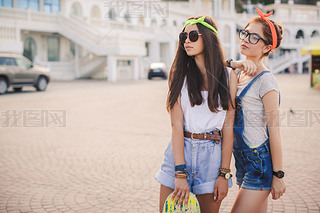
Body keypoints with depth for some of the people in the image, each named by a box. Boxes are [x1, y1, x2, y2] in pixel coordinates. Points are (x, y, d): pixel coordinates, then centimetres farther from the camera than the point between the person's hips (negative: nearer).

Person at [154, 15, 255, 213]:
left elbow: (228, 126, -2)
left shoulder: (228, 76, 1)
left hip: (212, 153, 0)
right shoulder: (180, 73, 1)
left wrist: (224, 174, -8)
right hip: (179, 150, 1)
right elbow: (176, 124, -7)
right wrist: (180, 174, -15)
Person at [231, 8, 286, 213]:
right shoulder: (239, 75, 10)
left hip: (261, 163, -8)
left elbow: (274, 129, -15)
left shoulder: (266, 79, -14)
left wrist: (278, 175, -13)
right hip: (244, 161, 8)